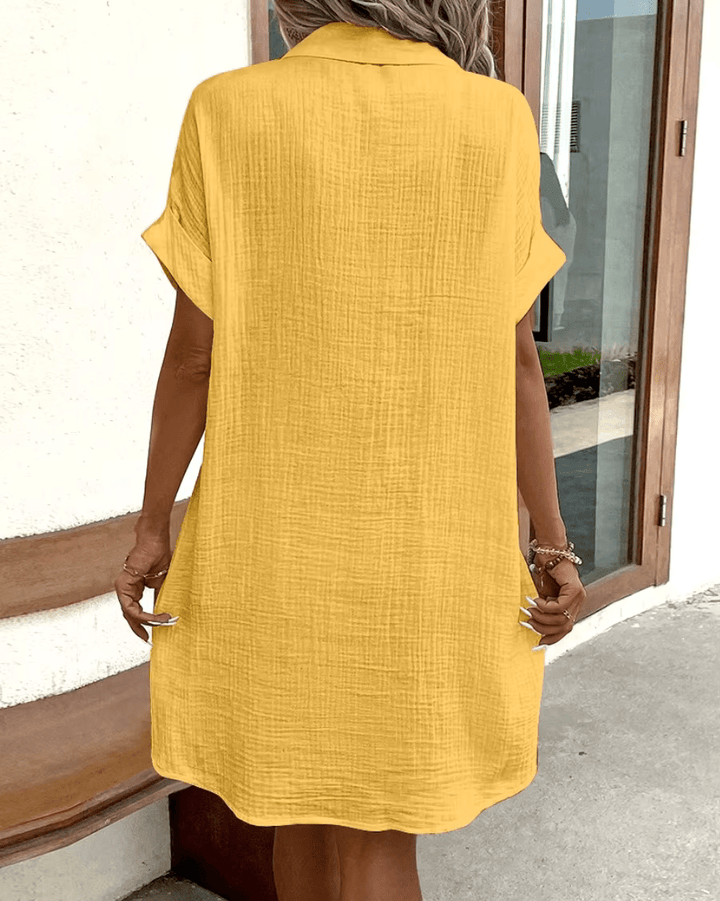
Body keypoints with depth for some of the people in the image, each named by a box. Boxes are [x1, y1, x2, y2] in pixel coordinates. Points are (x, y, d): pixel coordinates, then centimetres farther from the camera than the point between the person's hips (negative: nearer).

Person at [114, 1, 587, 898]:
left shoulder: (227, 112, -7)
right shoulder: (497, 119, -5)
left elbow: (195, 350, -9)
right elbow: (514, 355, -7)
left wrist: (151, 528, 0)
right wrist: (553, 545, -2)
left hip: (277, 522, 0)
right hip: (429, 530, 0)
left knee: (299, 784, 19)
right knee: (379, 827, 12)